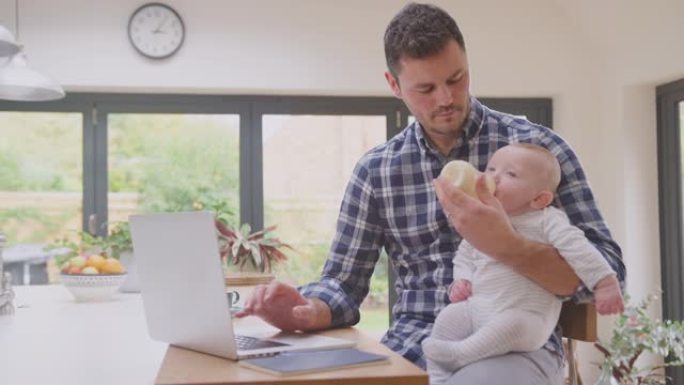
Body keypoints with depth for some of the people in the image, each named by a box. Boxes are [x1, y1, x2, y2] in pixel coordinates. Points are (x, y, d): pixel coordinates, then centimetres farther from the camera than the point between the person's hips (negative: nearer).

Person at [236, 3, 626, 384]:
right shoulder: (375, 171, 7)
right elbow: (344, 282, 8)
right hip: (411, 350, 2)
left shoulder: (536, 146, -2)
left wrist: (507, 246, -24)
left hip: (514, 347, -2)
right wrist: (308, 312, -16)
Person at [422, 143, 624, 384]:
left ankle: (458, 353, -29)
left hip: (526, 316, -6)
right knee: (448, 317, -14)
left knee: (512, 325, -36)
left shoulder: (546, 221, -5)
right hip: (477, 308, 6)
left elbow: (578, 249, -13)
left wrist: (605, 283, -22)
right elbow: (465, 254, 24)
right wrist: (462, 280, 5)